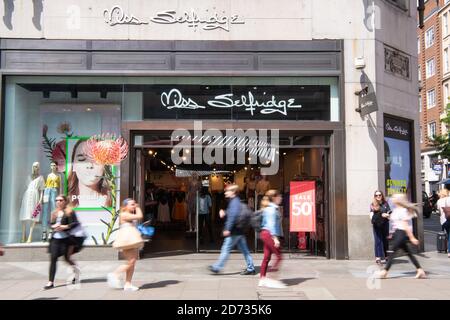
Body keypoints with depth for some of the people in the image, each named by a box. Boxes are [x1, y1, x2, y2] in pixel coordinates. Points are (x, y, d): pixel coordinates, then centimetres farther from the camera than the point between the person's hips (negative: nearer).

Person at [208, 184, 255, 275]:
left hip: (234, 231, -10)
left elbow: (233, 216, -25)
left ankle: (217, 267, 5)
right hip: (239, 231, 10)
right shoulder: (236, 201, 16)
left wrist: (228, 229, -25)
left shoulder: (234, 202, -15)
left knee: (226, 249, -2)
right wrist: (224, 213, 9)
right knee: (244, 250, 11)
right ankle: (251, 268, 15)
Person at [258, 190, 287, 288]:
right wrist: (275, 238, -22)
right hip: (269, 234, -10)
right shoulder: (272, 208, -12)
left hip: (265, 234, 10)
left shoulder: (272, 208, 19)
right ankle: (272, 279, -6)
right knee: (279, 256, -7)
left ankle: (262, 279, 14)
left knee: (267, 257, 10)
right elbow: (271, 224, -19)